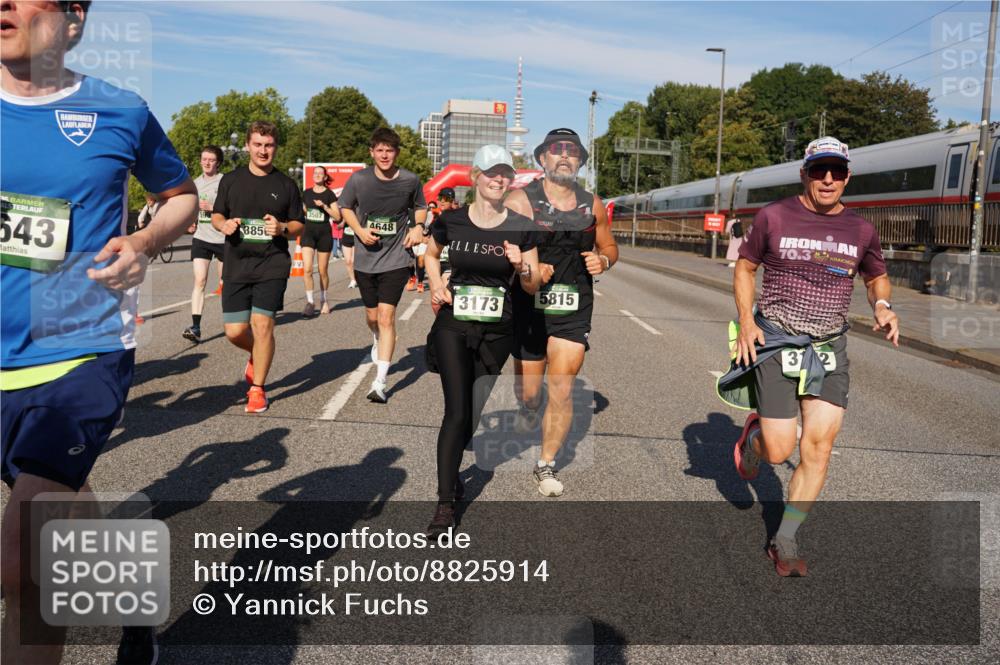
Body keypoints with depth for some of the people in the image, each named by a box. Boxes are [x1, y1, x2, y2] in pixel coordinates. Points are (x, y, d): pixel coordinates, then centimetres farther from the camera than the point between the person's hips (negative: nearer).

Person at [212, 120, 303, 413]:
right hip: (236, 265, 2)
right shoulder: (231, 180, 8)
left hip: (272, 266, -2)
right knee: (235, 331, 0)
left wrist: (282, 228, -13)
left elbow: (299, 226, 9)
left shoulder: (286, 185, 4)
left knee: (262, 325, -7)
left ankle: (257, 389, 9)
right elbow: (216, 216, 15)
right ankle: (257, 356, 35)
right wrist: (224, 225, -8)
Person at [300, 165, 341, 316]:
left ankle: (324, 301, 23)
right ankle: (310, 302, -5)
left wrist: (324, 206, -15)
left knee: (323, 271, 7)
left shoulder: (329, 194, -1)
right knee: (307, 269, -13)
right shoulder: (306, 193, 9)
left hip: (324, 234, -2)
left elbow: (337, 217, -6)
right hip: (308, 233, 2)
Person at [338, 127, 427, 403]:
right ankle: (378, 341, 55)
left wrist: (418, 227, -7)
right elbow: (345, 207, 9)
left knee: (386, 317, -12)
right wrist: (359, 230, -9)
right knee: (372, 315, 17)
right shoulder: (358, 179, -7)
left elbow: (420, 207, 13)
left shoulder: (410, 180, -7)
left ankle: (380, 383, -9)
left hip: (396, 259, -2)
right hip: (365, 259, 2)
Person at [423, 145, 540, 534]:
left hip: (496, 333, 2)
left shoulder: (521, 228, -3)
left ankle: (450, 469, 40)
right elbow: (431, 254, 19)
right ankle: (445, 504, -2)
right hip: (453, 328, -1)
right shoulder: (451, 222, -3)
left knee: (474, 416, 10)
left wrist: (521, 266, -18)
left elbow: (532, 287, 3)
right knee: (457, 411, -11)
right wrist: (436, 284, 1)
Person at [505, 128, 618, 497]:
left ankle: (546, 464, 15)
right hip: (529, 307, -2)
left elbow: (610, 247, 19)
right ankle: (527, 411, 48)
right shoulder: (521, 200, -6)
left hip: (574, 311, 2)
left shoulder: (592, 205, 6)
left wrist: (603, 260, -3)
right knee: (528, 393, 9)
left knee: (562, 393, -4)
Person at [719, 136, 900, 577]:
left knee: (818, 447, -4)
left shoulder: (861, 230, 6)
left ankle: (784, 541, 12)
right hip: (775, 341, -3)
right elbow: (745, 266, 8)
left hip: (830, 346, 3)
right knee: (778, 452, -6)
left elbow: (876, 276, 22)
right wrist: (746, 321, -5)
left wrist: (882, 306, -1)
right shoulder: (774, 217, -2)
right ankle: (753, 435, 33)